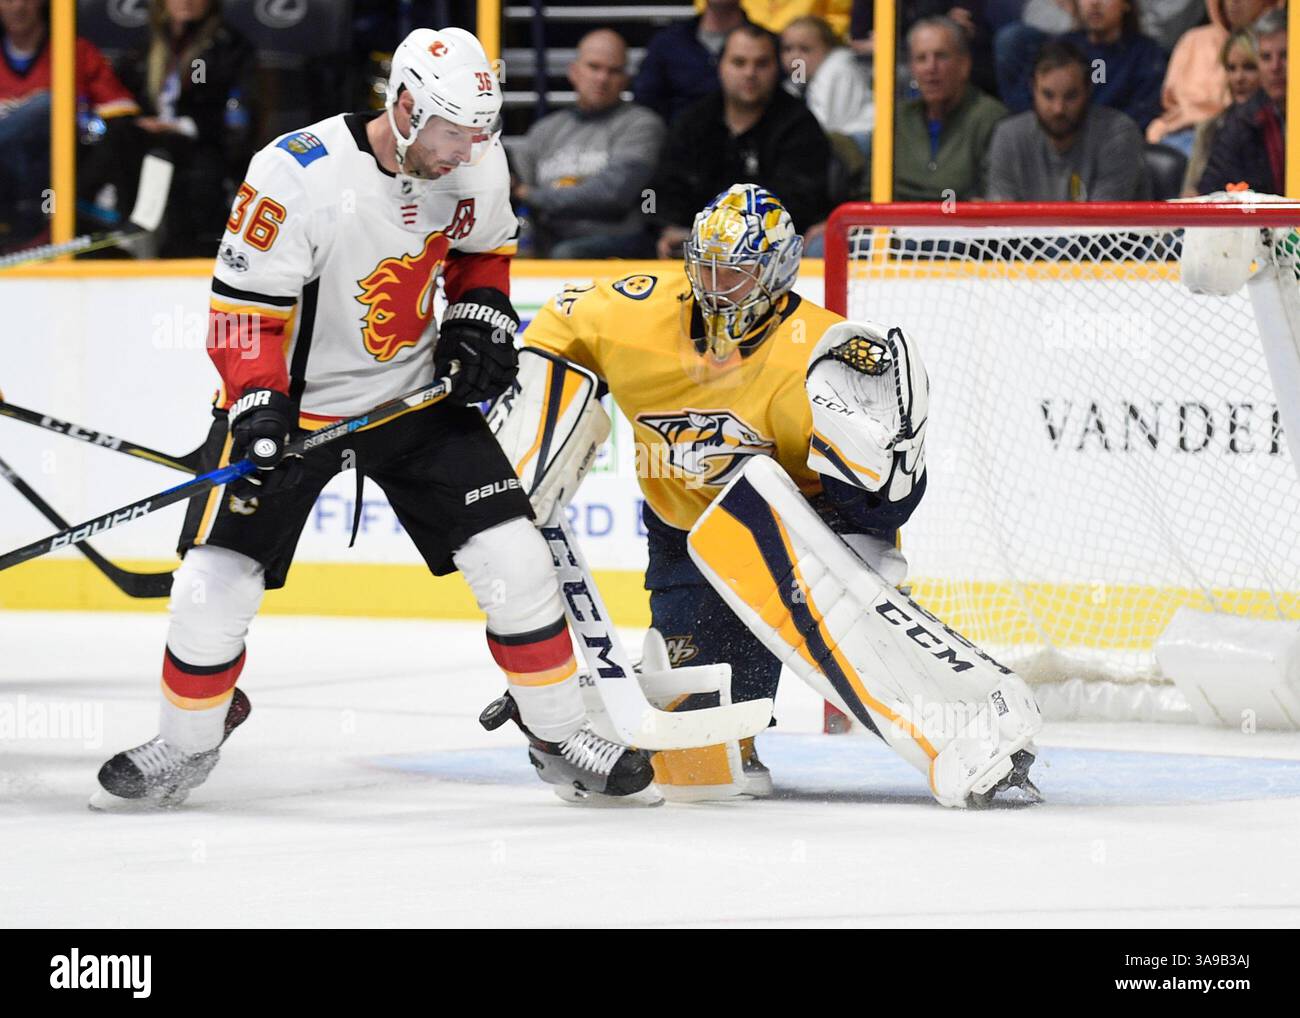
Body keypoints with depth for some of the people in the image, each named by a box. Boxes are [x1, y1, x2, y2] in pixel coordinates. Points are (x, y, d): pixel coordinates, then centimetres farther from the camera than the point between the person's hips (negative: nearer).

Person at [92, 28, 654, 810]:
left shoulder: (478, 165, -9)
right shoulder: (298, 175, -27)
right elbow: (246, 302, -21)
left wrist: (482, 318, -4)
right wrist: (257, 409, -30)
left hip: (417, 391, 4)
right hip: (294, 398, -4)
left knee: (515, 560, -5)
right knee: (216, 583, -7)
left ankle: (559, 735, 12)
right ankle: (186, 746, 18)